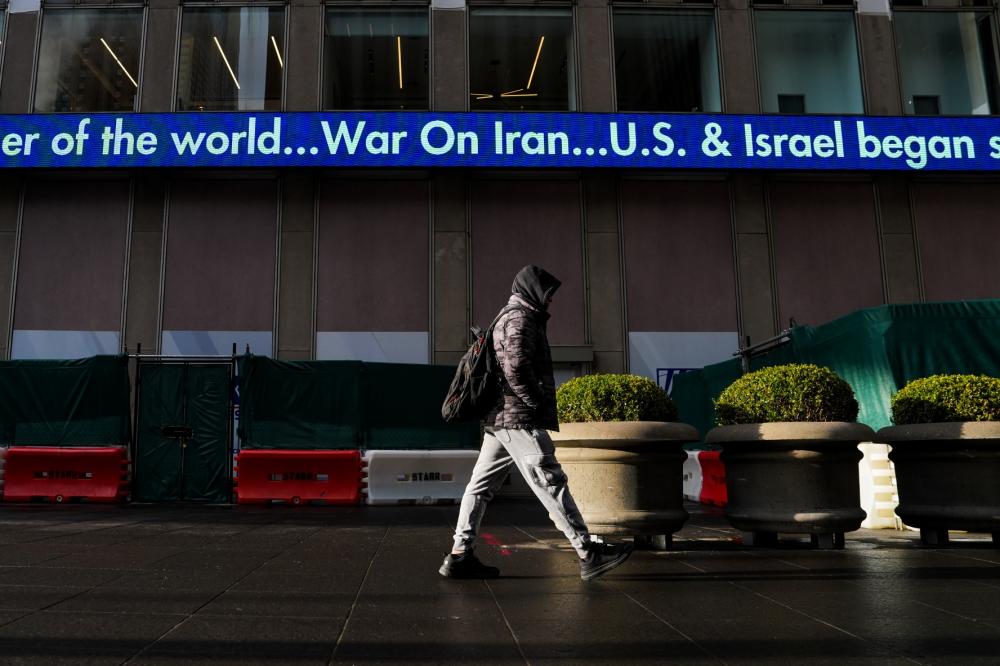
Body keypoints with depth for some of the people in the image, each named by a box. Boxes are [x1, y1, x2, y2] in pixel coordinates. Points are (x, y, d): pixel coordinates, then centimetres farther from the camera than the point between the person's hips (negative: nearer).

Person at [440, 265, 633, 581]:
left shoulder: (507, 317, 26)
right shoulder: (520, 318, -7)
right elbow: (516, 366, -21)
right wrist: (537, 403, -12)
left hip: (499, 420, 11)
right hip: (520, 419, -11)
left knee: (481, 485, 8)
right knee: (552, 484, -9)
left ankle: (460, 555, 11)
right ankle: (588, 553, -6)